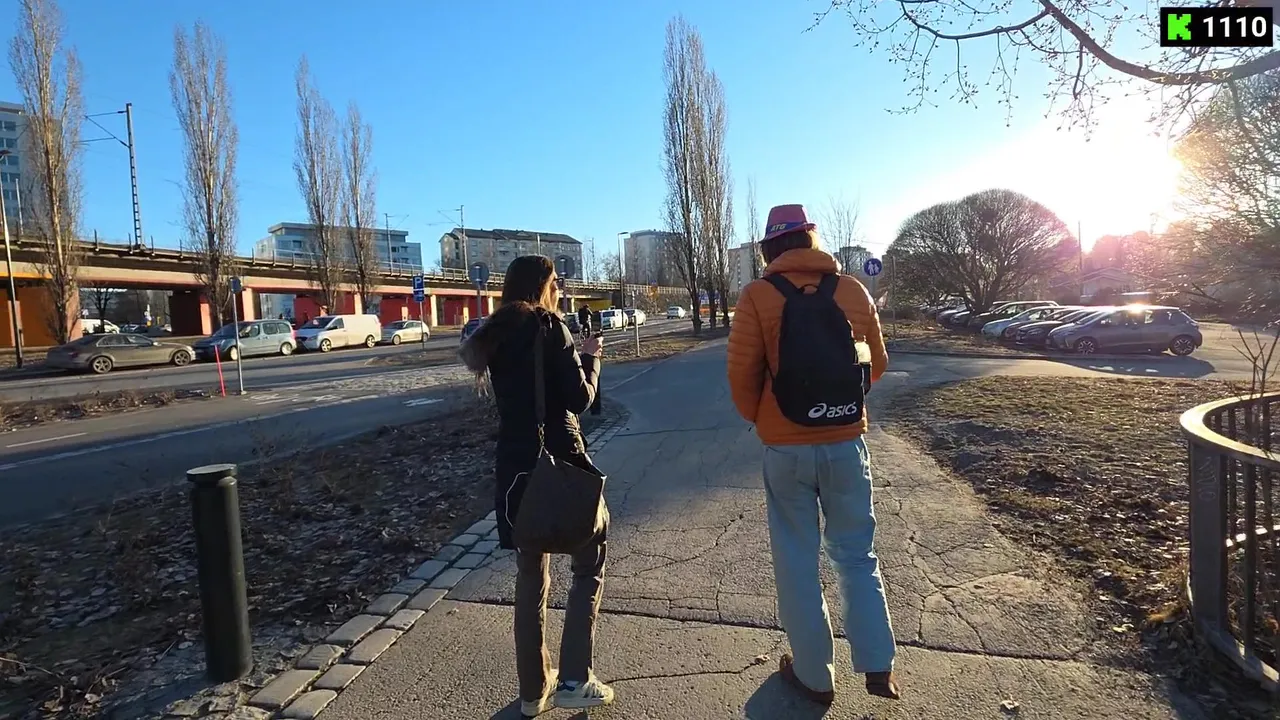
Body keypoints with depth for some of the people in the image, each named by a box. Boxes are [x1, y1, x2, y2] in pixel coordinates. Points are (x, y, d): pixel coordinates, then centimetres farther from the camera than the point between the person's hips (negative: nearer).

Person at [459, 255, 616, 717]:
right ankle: (574, 680, 11)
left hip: (515, 466, 6)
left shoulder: (495, 335, 10)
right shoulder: (549, 327, -10)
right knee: (589, 564, 13)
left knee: (530, 578, 16)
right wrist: (590, 357, 4)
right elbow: (578, 399, -12)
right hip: (560, 462, -6)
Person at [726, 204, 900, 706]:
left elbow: (742, 372, -11)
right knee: (857, 554, 19)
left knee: (797, 560, 12)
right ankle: (878, 667, 24)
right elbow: (877, 363, 9)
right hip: (846, 442, 3)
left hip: (786, 447, -2)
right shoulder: (854, 292, 0)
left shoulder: (758, 296, -9)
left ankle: (814, 676, 24)